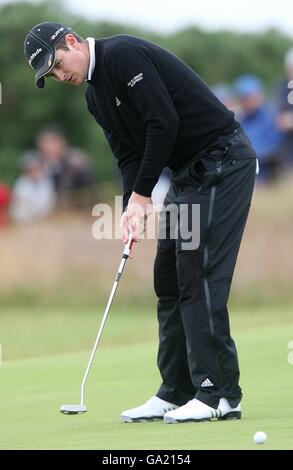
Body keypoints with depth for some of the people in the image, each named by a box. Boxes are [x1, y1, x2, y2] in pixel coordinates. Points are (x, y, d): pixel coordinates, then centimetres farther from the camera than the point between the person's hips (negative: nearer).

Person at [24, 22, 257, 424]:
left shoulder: (123, 55, -16)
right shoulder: (96, 96, 14)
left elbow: (164, 122, -22)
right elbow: (128, 155, 12)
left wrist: (141, 195, -15)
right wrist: (132, 208, -6)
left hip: (221, 161, -10)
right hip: (188, 173, 10)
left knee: (199, 275, -13)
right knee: (169, 280, 8)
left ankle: (220, 394, -12)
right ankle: (177, 393, 11)